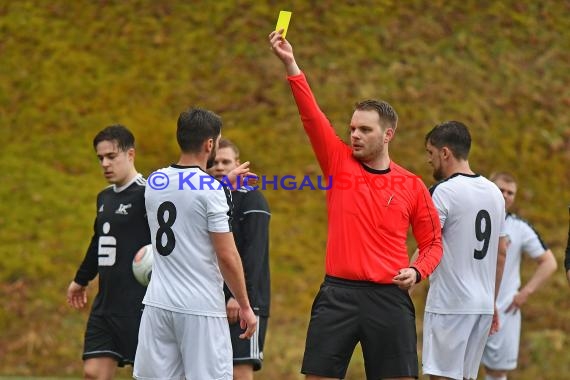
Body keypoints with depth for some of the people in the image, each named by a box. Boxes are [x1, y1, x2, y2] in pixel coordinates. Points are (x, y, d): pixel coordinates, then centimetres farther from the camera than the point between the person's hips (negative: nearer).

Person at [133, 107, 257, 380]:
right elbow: (227, 256, -13)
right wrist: (245, 306, -4)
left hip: (158, 303, 6)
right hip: (201, 308, -6)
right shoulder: (213, 191, -12)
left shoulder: (155, 182, 7)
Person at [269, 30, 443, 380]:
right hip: (338, 293, 1)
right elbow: (312, 116, -4)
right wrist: (290, 65, -14)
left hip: (389, 298, -1)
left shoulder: (412, 186, 4)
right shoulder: (339, 163, 6)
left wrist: (417, 271, -9)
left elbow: (433, 242, 11)